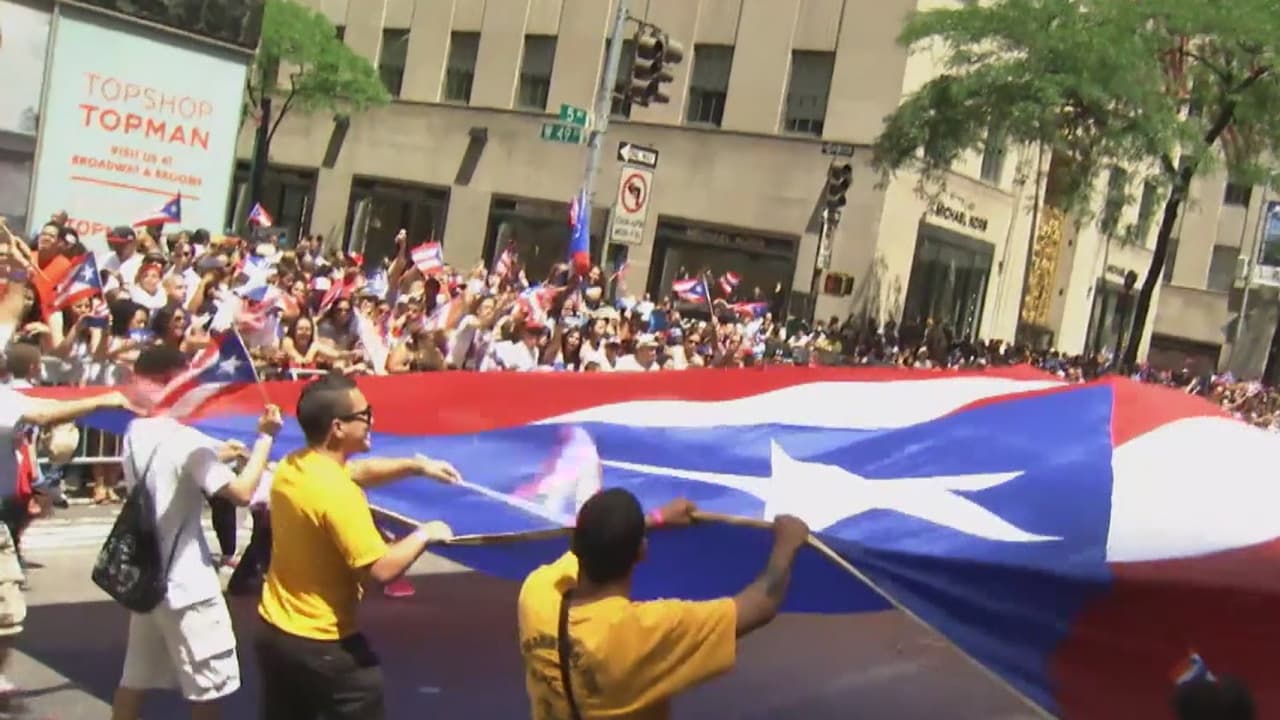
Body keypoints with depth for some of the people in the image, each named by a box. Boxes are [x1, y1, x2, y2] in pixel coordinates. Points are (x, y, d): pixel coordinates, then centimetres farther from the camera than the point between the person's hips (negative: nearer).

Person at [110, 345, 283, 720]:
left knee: (135, 680, 18)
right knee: (207, 689, 3)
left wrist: (219, 456, 14)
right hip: (187, 584, -8)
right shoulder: (186, 440, -21)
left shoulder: (134, 436, 5)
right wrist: (265, 437, -17)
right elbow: (242, 492, -25)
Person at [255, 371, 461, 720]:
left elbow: (358, 470, 18)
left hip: (274, 632, 8)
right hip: (324, 646, -8)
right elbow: (382, 569, -28)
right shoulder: (337, 493, -27)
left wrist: (417, 465, 11)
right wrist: (425, 535, -13)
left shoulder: (290, 467, 0)